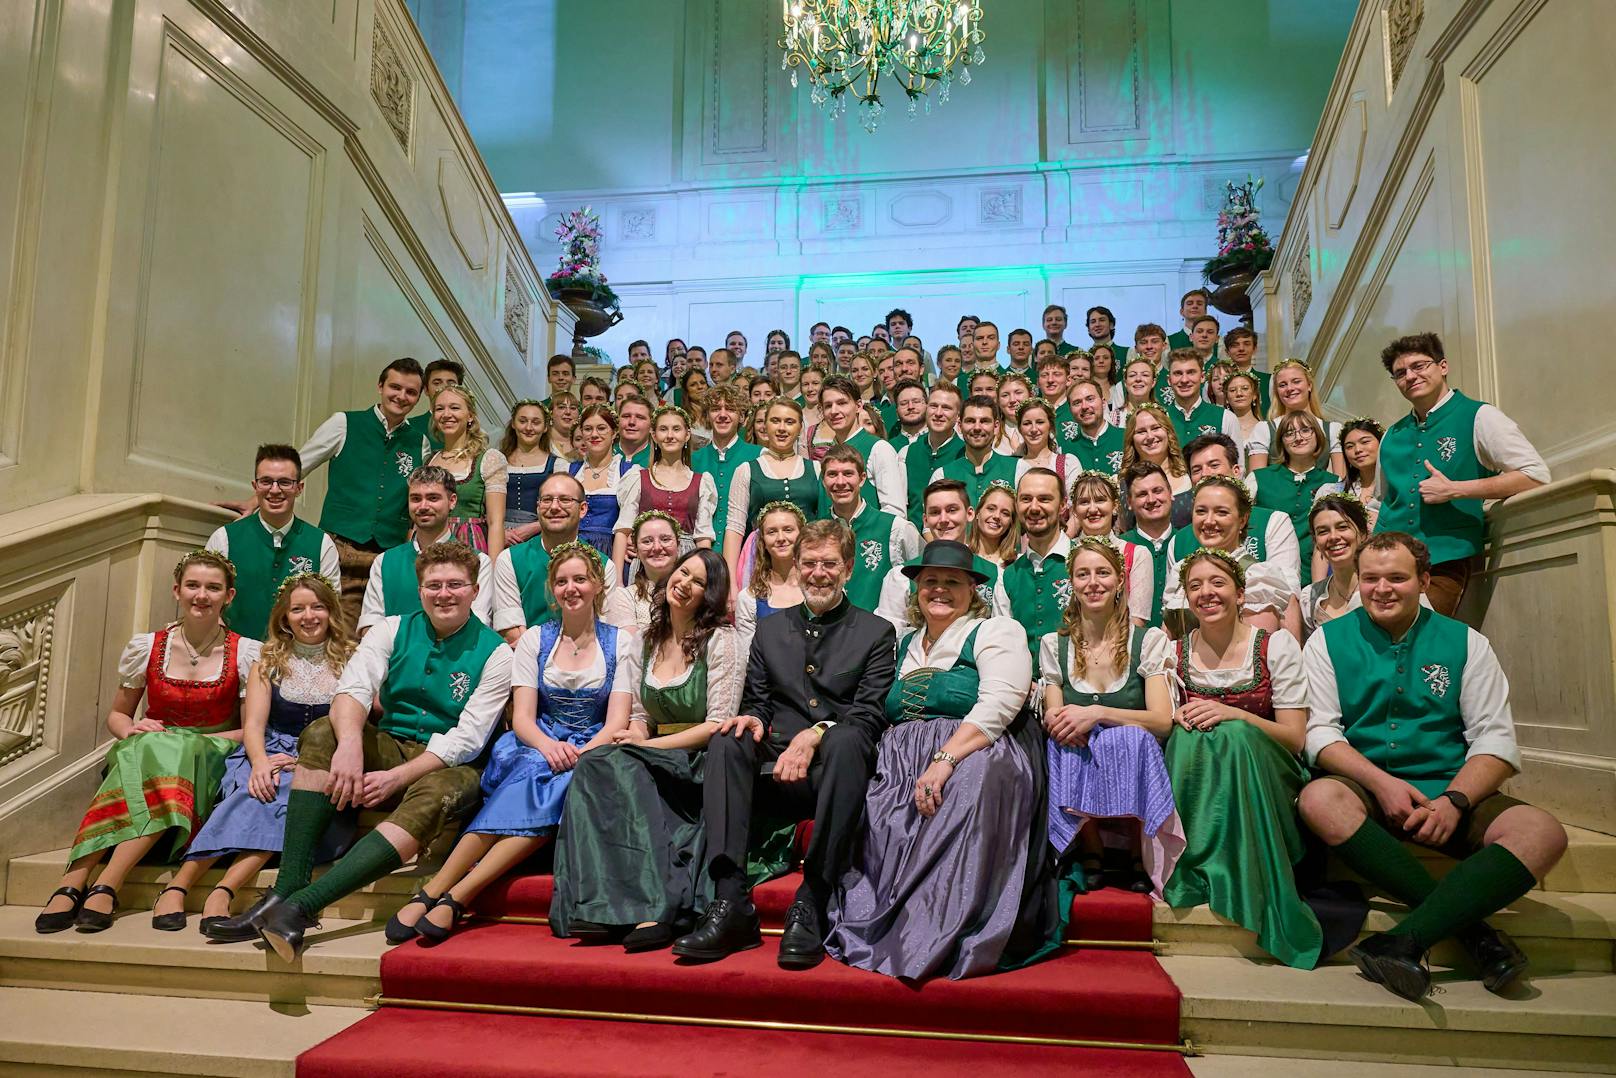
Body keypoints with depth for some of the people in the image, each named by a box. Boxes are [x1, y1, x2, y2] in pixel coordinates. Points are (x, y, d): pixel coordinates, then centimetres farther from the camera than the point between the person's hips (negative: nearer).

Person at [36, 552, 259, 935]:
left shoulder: (247, 654, 0)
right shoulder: (146, 648, 6)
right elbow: (116, 716, 16)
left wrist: (190, 742, -13)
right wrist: (132, 729, -8)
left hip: (210, 764, -1)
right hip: (144, 753, 2)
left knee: (171, 752, -35)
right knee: (144, 748, -34)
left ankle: (105, 888, -37)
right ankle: (72, 884, -38)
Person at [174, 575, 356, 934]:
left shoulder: (351, 661, 10)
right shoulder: (269, 663, 15)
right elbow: (253, 725, 3)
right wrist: (260, 762, -19)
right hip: (272, 755, 1)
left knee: (290, 793, -35)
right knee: (261, 789, -33)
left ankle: (222, 892, -41)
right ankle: (177, 887, -35)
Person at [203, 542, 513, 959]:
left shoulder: (495, 652, -4)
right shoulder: (393, 631, 6)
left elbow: (468, 739, -12)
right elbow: (352, 689, -12)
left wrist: (396, 777, -22)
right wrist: (350, 745, -33)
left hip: (447, 765, -3)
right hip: (389, 748, 4)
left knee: (438, 795, -37)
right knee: (322, 733, -23)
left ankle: (301, 905, -43)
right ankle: (286, 889, -30)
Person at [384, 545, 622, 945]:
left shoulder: (620, 643, 5)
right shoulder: (534, 639, 10)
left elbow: (618, 721, -3)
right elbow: (522, 717, 1)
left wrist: (580, 754, -22)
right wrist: (549, 745, -21)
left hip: (592, 751, -1)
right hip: (537, 745, 1)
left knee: (558, 782, -35)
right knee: (533, 771, -35)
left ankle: (454, 897, -38)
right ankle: (432, 895, -37)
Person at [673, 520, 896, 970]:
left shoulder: (876, 633, 10)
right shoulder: (769, 629, 20)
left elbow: (871, 715, -2)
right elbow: (757, 702, 17)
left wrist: (816, 734, -19)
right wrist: (753, 718, -8)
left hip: (836, 767, -3)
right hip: (776, 771, 3)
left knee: (846, 740, -35)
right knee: (726, 742, -26)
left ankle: (811, 907, -34)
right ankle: (730, 905, -32)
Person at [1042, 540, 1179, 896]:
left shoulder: (1149, 641, 2)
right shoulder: (1053, 646, 9)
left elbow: (1162, 721, -9)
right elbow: (1053, 719, 2)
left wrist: (1097, 713, -24)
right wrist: (1056, 721, -23)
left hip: (1135, 766, -1)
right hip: (1075, 770, 1)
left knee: (1132, 738, -33)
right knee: (1062, 743, -31)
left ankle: (1140, 858, -15)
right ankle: (1089, 854, -15)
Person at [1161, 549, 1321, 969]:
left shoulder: (1276, 646, -1)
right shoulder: (1175, 653, 5)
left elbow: (1295, 739, -5)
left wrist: (1234, 715, -21)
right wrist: (1178, 718, -18)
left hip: (1264, 775, -1)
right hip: (1195, 781, 2)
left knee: (1234, 734, -32)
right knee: (1190, 737, -30)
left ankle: (1241, 881, -29)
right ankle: (1190, 871, -26)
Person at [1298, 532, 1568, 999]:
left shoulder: (1466, 643, 9)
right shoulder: (1329, 641, 7)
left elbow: (1495, 739, 2)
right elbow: (1320, 732, -1)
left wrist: (1453, 801, -15)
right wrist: (1381, 782, -18)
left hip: (1449, 790, 2)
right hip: (1364, 787, -1)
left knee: (1543, 833, -27)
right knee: (1319, 799, -35)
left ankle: (1404, 941, -35)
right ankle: (1471, 927, -27)